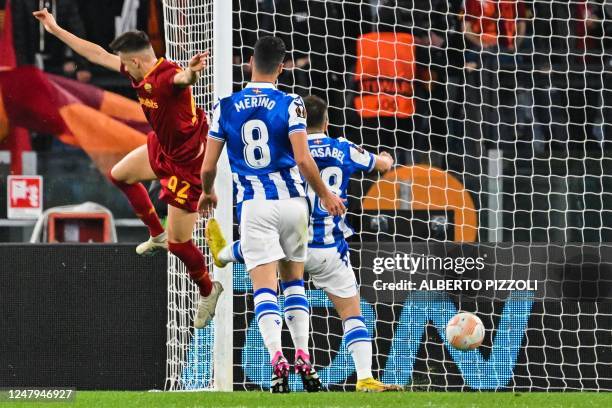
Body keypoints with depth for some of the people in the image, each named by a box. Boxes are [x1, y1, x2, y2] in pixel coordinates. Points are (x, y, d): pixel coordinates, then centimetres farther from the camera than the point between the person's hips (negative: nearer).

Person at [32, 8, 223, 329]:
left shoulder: (167, 77, -33)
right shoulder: (140, 74, -7)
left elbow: (181, 78, -60)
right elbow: (98, 55, 6)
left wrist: (190, 72, -85)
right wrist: (56, 31, 12)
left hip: (185, 163, -10)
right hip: (161, 147, 10)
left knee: (178, 243, -2)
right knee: (120, 175, 32)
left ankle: (208, 291, 24)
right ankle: (158, 234, 44)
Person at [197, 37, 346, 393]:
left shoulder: (226, 107, 2)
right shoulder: (290, 104, -4)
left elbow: (208, 167, 5)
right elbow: (303, 159, -11)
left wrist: (208, 193, 26)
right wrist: (326, 196, 4)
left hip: (253, 206, 0)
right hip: (291, 200, 0)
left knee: (265, 287, -5)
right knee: (294, 282, 17)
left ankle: (277, 357, -25)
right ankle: (303, 358, 12)